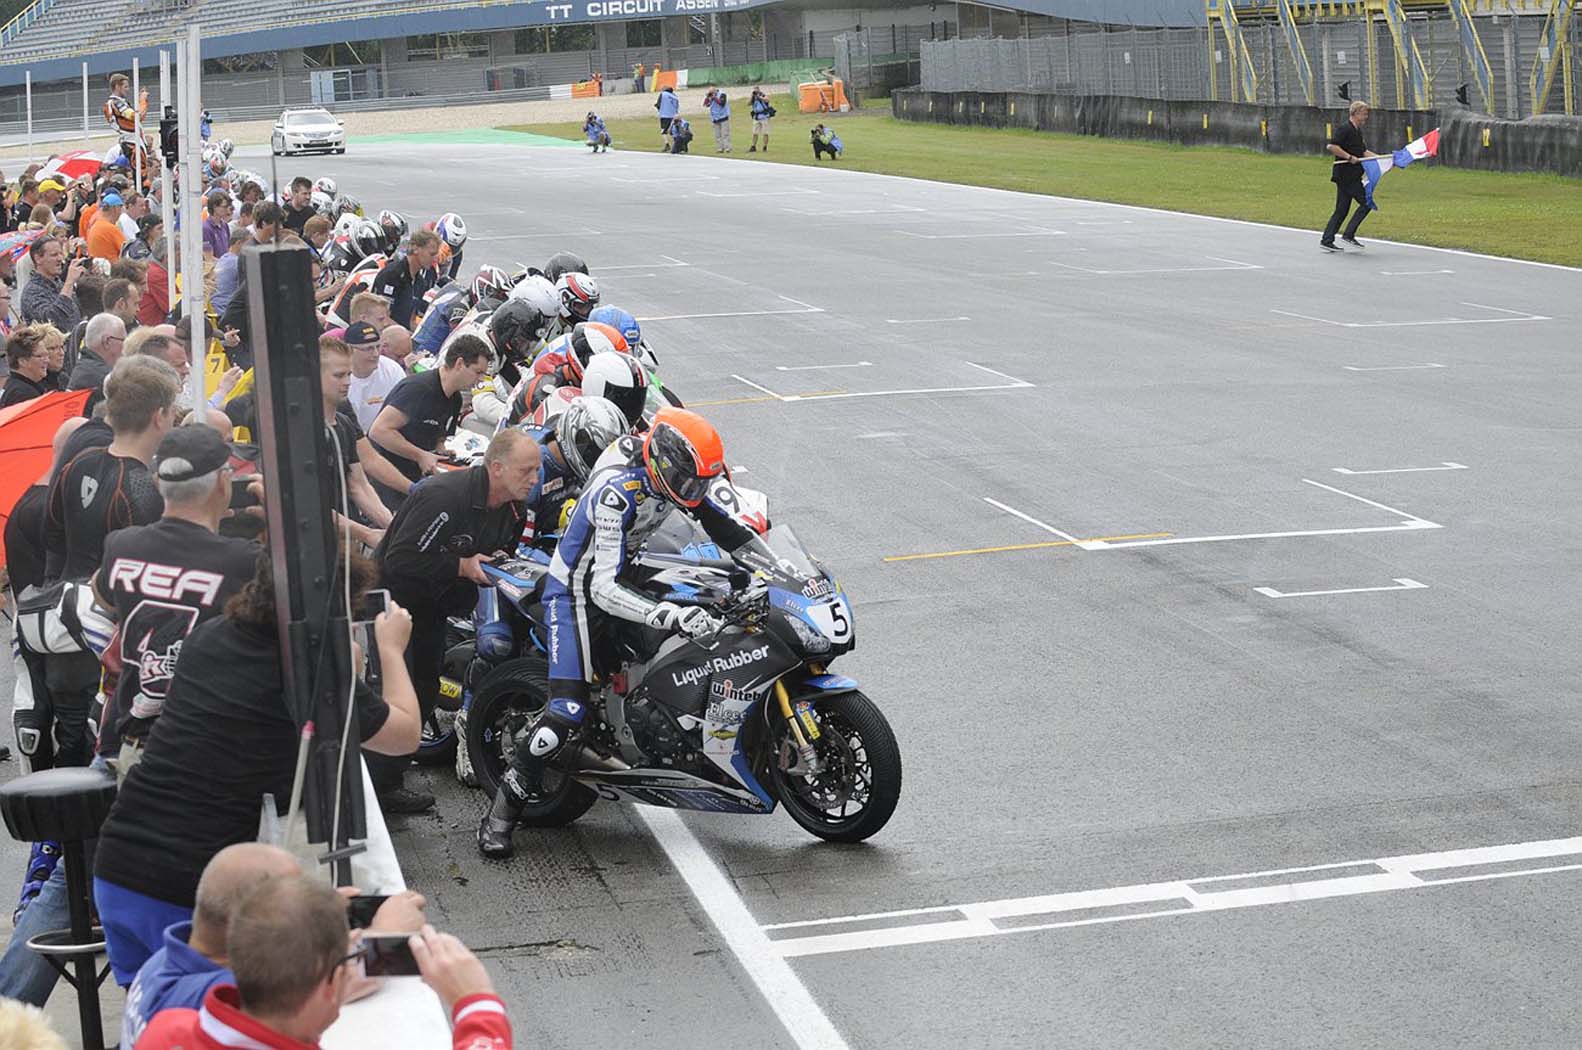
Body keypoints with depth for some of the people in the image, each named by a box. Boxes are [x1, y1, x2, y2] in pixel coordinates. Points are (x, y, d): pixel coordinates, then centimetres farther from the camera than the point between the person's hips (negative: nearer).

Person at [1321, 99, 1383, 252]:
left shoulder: (1357, 131, 18)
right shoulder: (1345, 129, -13)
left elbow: (1363, 152, 27)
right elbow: (1331, 146, -24)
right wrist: (1349, 157, -22)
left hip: (1351, 176, 10)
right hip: (1346, 175, -10)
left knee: (1341, 210, 9)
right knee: (1365, 203, -7)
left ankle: (1326, 241, 9)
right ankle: (1349, 234, -5)